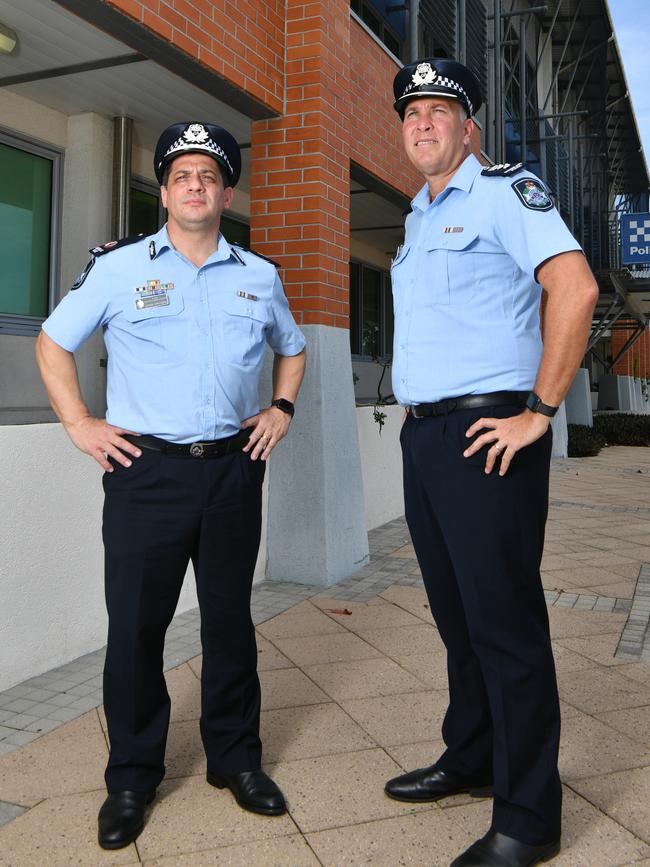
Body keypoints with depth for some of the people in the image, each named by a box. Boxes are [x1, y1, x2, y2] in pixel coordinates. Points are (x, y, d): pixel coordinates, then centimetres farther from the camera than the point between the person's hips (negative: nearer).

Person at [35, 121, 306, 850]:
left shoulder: (259, 276, 11)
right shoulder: (119, 266, 3)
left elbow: (292, 349, 26)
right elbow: (53, 342, 9)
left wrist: (282, 408, 10)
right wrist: (78, 423, -1)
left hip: (233, 469, 3)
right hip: (146, 469, -2)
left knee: (230, 619, 11)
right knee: (134, 625, 3)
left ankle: (235, 759, 28)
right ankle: (132, 777, 21)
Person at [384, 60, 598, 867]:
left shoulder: (504, 190, -4)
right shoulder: (417, 217, 20)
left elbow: (575, 287, -18)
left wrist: (539, 411, -19)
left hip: (486, 437, -8)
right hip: (422, 437, 8)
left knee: (505, 622, -3)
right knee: (456, 614, 16)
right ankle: (470, 760, 33)